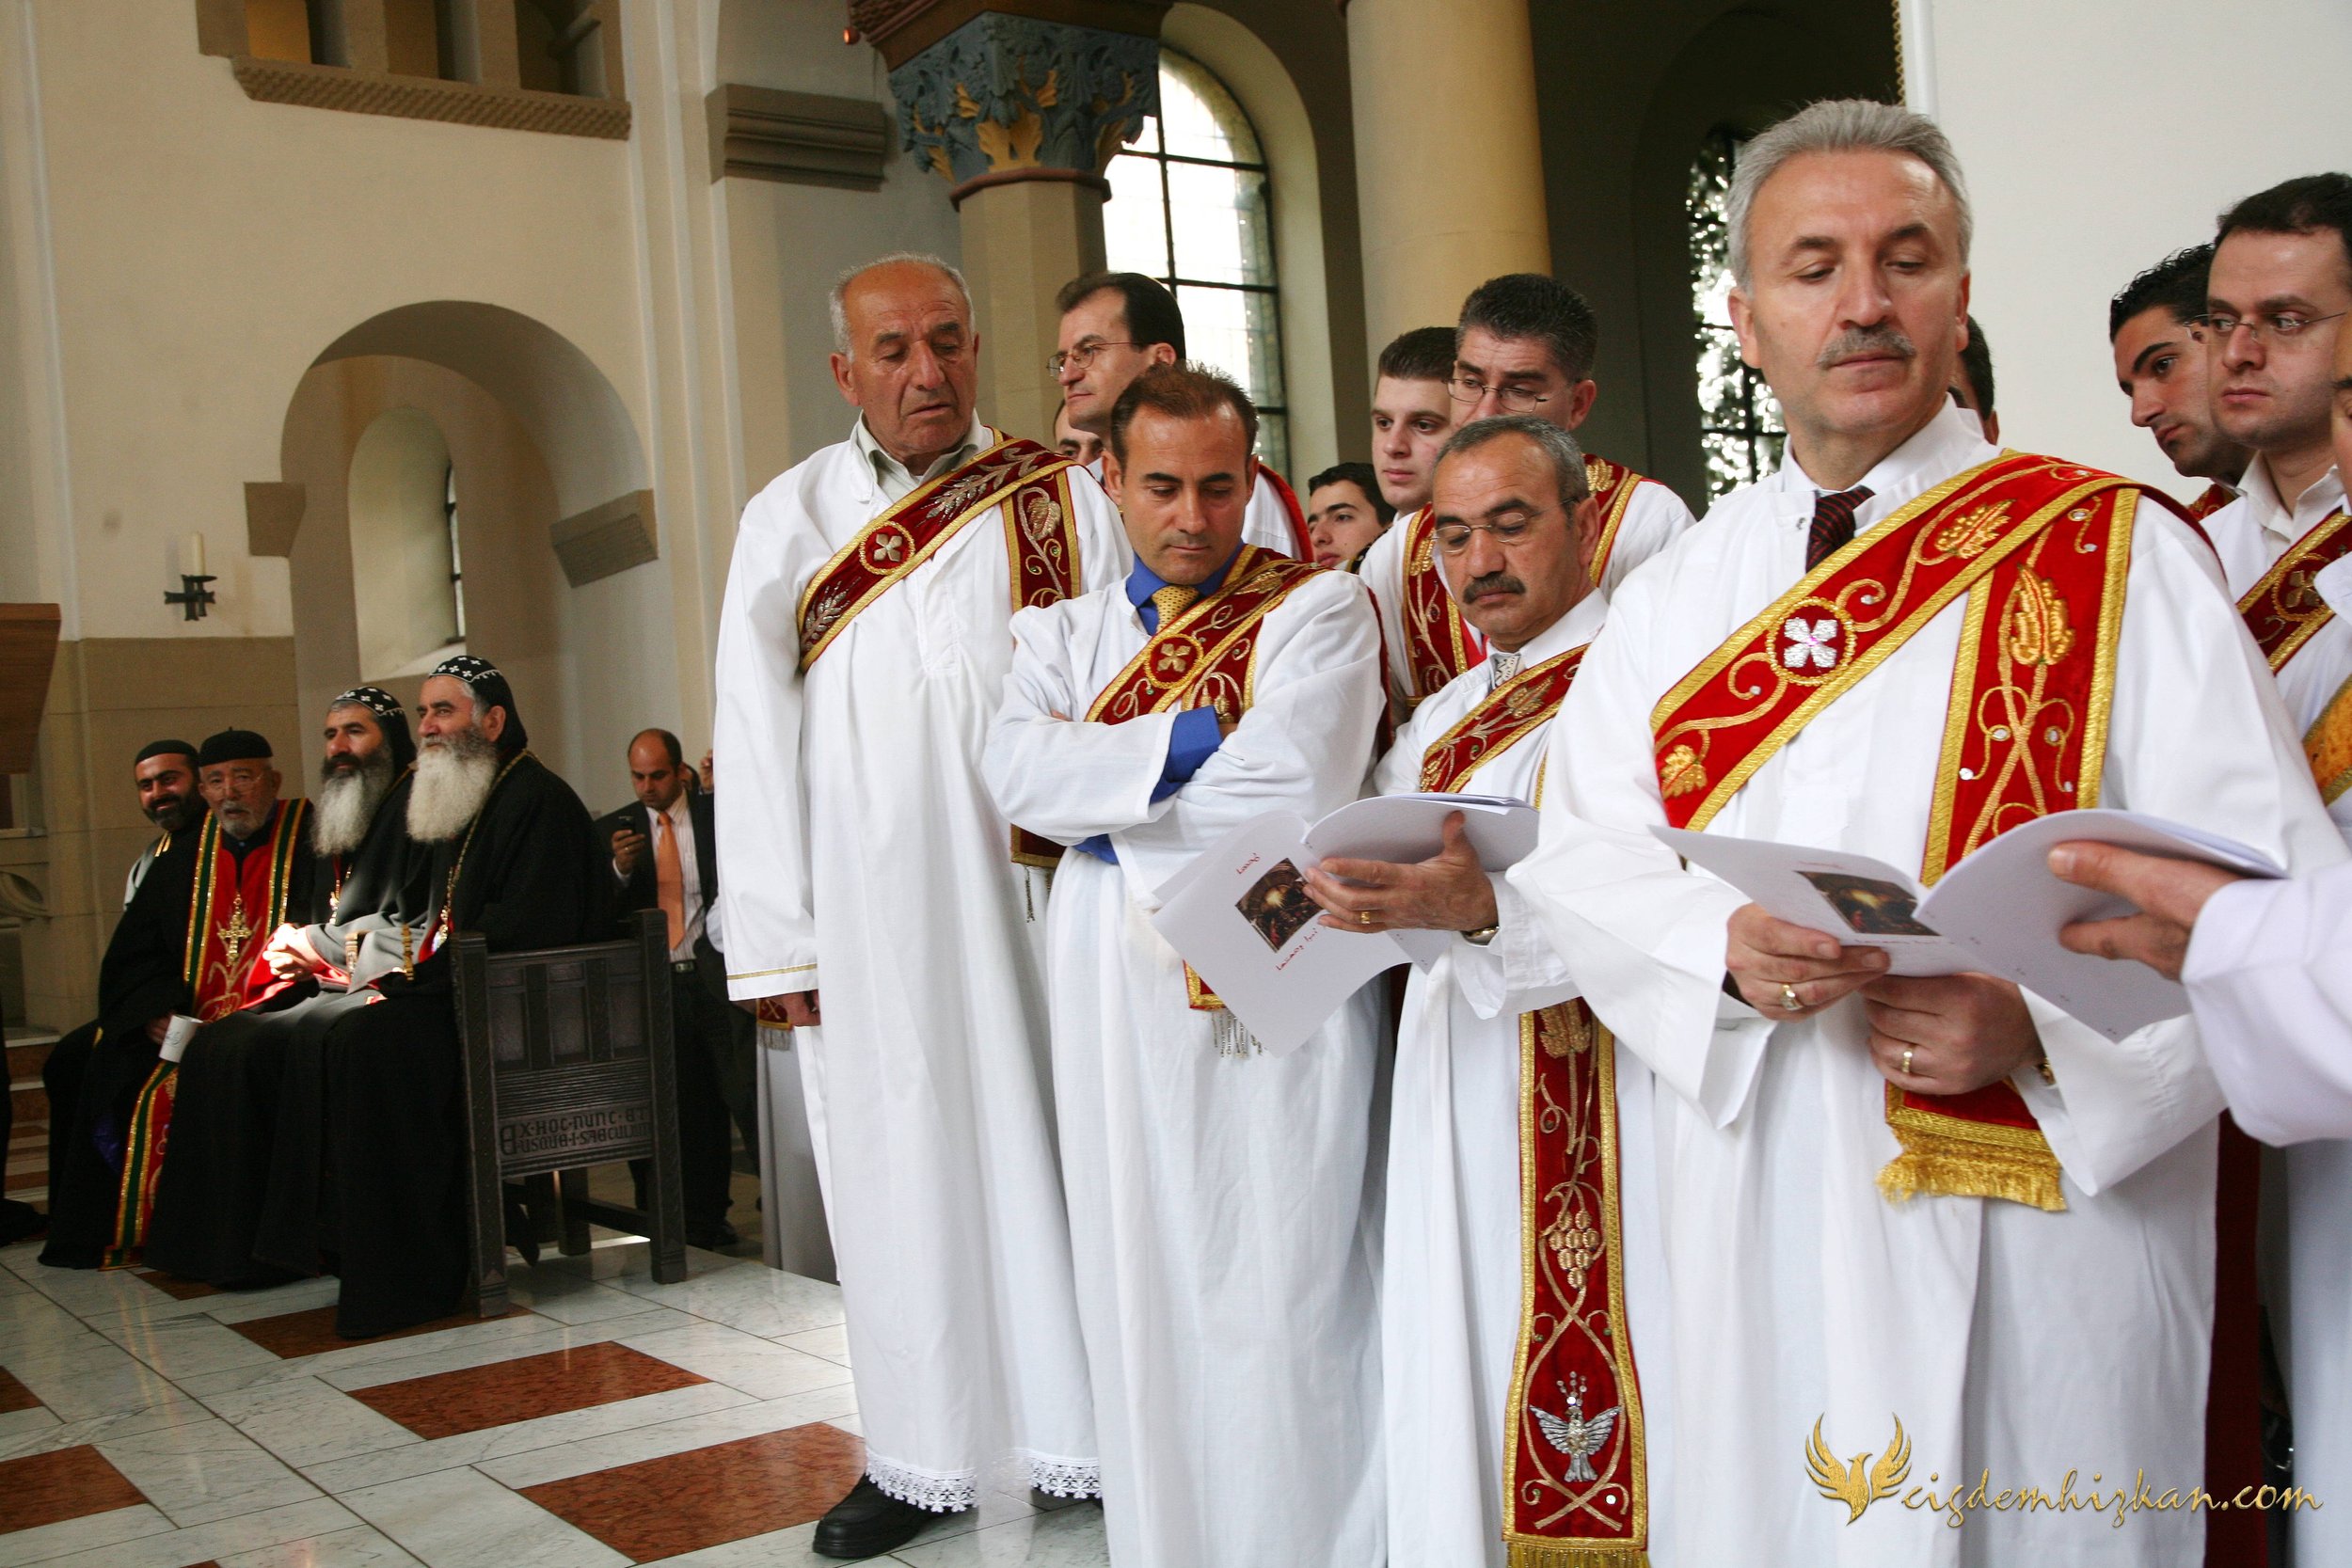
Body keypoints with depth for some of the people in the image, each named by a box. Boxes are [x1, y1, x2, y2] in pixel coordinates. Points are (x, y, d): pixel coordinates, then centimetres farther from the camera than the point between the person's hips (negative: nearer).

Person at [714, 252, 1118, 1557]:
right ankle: (921, 1454, 19)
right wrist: (777, 941, -2)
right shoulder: (788, 520, 8)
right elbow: (754, 741, 5)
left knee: (1051, 1139, 3)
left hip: (1032, 881, -1)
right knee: (898, 1158, 6)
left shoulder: (1062, 497, 5)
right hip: (868, 905, 1)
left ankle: (1083, 1432, 17)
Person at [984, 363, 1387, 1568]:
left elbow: (1292, 790, -16)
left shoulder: (1320, 609, 0)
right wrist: (1193, 738, -13)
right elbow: (1018, 770, -5)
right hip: (1114, 1009, 4)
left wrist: (1106, 809, -6)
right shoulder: (1064, 632, 14)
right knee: (1140, 1306, 11)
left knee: (1277, 1310, 1)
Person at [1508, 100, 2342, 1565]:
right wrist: (1725, 945, -16)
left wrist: (2039, 1019, -23)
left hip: (2033, 1214, -3)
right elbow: (1580, 851, 4)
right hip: (1752, 1219, 4)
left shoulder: (2119, 554, -3)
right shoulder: (1679, 590, 10)